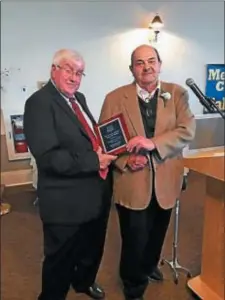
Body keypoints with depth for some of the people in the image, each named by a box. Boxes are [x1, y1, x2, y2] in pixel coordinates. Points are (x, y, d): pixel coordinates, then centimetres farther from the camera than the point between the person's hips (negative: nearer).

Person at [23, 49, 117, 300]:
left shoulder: (79, 99, 10)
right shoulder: (39, 102, -18)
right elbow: (48, 156, -28)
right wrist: (94, 161, -25)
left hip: (96, 192, 9)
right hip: (67, 200, -9)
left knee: (92, 248, 29)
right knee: (61, 260, 14)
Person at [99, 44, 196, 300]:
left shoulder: (177, 94, 0)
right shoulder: (115, 98, -3)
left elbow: (187, 130, -10)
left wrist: (153, 143, -24)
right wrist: (126, 160, -18)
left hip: (165, 180, 3)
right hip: (131, 182, -2)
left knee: (157, 233, 23)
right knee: (134, 238, 10)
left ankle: (149, 265, 55)